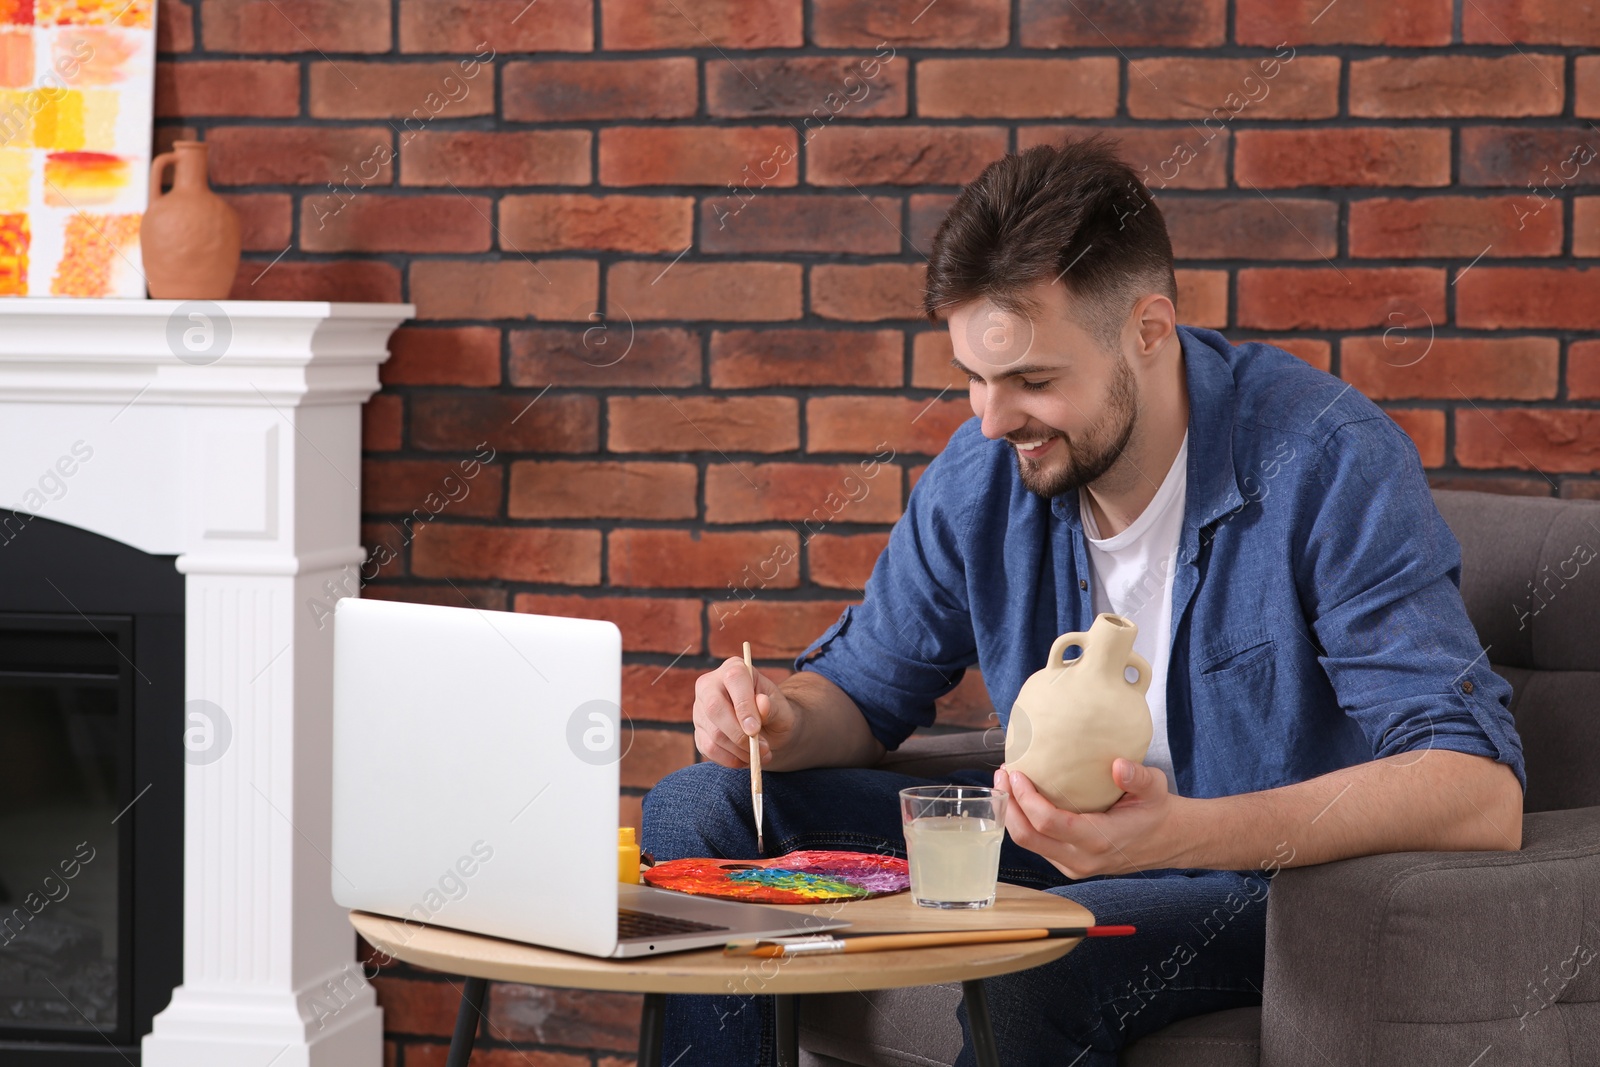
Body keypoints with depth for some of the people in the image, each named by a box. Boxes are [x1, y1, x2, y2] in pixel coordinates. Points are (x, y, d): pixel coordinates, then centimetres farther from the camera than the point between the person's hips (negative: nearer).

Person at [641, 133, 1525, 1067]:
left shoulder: (1326, 461, -23)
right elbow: (864, 688, 12)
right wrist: (779, 718, -14)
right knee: (696, 810, -2)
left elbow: (1482, 794, -32)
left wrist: (1183, 832, -45)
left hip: (1301, 877, -6)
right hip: (1071, 846, 6)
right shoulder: (983, 473, -4)